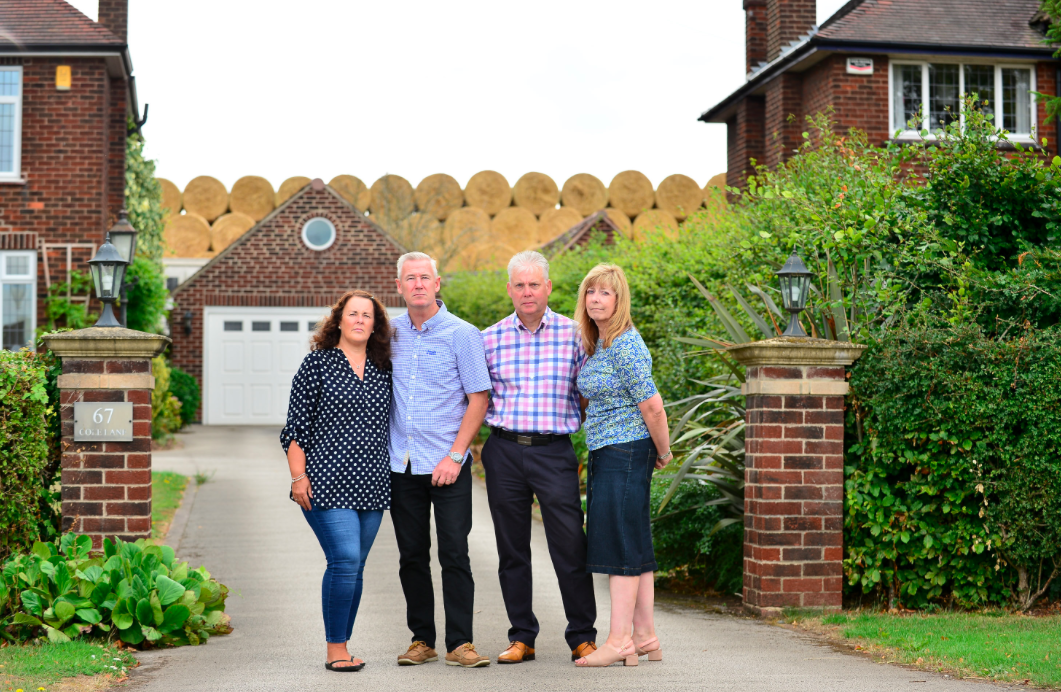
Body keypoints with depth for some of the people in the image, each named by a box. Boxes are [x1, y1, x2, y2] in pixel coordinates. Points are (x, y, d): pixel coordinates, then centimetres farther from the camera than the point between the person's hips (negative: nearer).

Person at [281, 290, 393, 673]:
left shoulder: (382, 370, 13)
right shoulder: (317, 363, 1)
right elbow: (297, 423, -1)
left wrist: (391, 475, 17)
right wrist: (298, 476, -8)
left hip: (371, 484, 5)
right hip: (328, 481, -5)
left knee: (355, 567, 6)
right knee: (345, 559, -15)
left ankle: (340, 648, 15)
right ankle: (335, 649, -5)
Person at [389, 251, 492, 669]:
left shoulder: (462, 334, -3)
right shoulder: (392, 334, 8)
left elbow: (478, 398, -6)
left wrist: (455, 456, -12)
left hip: (447, 465, -4)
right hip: (400, 463, 4)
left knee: (454, 555, -3)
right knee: (412, 556, 8)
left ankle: (459, 643, 2)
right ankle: (421, 640, 16)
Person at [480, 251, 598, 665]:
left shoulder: (572, 333, 3)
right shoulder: (490, 339, 6)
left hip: (555, 450, -2)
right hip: (504, 452, 2)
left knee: (571, 547, -3)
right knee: (512, 550, 7)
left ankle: (582, 637, 9)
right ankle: (521, 637, 17)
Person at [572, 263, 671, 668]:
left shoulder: (625, 346, -16)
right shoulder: (597, 344, 13)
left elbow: (652, 408, -17)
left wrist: (663, 453, -5)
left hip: (625, 452, -10)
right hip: (605, 453, 10)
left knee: (620, 541, -7)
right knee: (634, 544, 10)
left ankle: (619, 640, -3)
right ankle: (645, 637, 15)